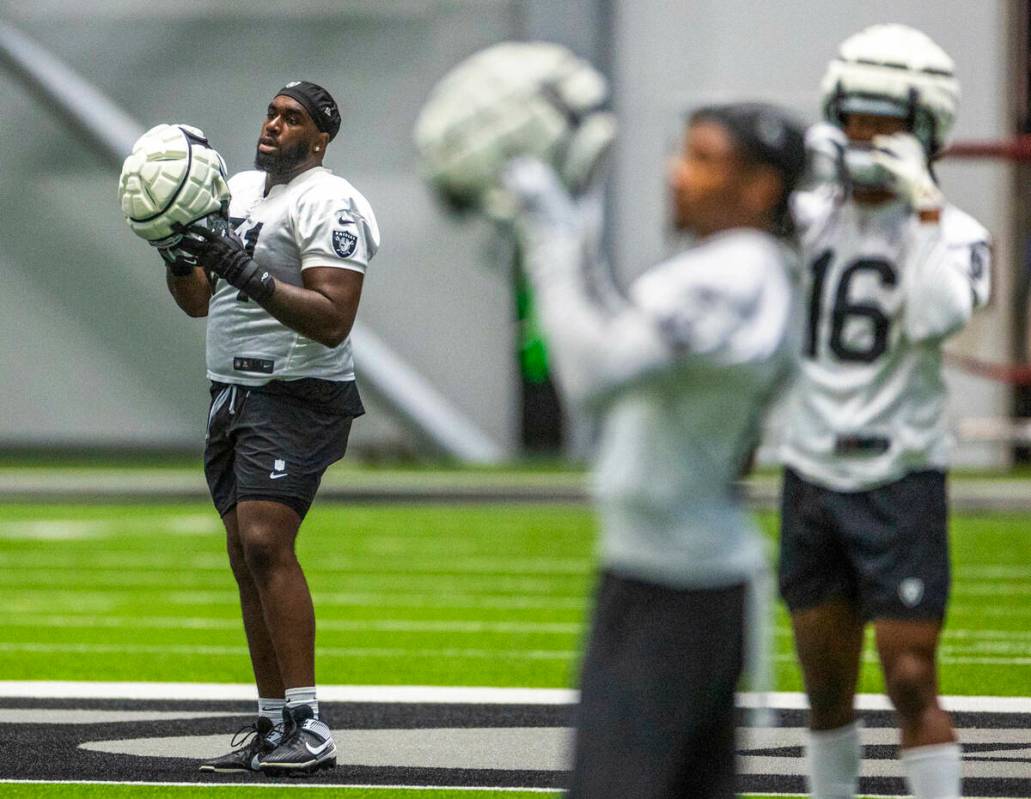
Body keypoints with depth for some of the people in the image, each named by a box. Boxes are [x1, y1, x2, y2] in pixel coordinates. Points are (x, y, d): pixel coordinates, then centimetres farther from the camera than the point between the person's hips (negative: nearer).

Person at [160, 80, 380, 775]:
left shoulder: (330, 205, -10)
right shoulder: (239, 190, 17)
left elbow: (332, 321, -20)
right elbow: (199, 301, 21)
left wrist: (248, 274, -27)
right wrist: (178, 257, 0)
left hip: (297, 398, -9)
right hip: (235, 396, 9)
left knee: (265, 540, -21)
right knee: (246, 555, 5)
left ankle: (308, 726, -22)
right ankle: (273, 726, 8)